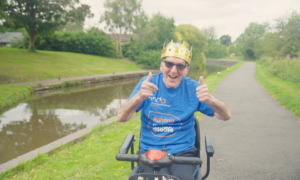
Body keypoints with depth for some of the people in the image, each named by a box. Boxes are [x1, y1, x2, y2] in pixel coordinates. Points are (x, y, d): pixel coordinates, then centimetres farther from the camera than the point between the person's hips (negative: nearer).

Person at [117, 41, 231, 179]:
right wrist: (139, 96, -30)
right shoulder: (148, 83, -1)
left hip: (183, 152, 1)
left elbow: (226, 116, -3)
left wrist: (210, 100, -26)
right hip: (150, 152, 0)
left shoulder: (193, 88, 2)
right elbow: (121, 117, -9)